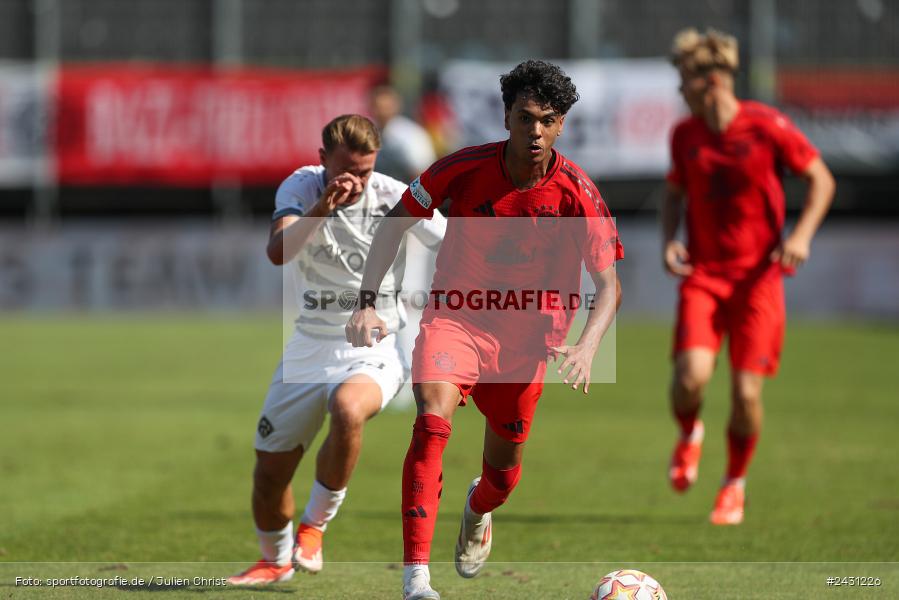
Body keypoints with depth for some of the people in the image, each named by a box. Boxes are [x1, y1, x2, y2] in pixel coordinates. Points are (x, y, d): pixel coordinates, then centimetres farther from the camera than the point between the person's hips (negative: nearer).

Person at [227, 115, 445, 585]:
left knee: (348, 410, -37)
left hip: (374, 351, -3)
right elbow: (277, 251, -28)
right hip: (309, 348, 3)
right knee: (269, 473, 3)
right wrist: (322, 208, -43)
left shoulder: (395, 198, -12)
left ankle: (315, 526, -13)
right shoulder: (300, 188, -10)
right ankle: (276, 560, 35)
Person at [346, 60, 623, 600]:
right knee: (433, 421, -28)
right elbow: (395, 224, -1)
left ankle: (479, 510, 54)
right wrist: (368, 303, -11)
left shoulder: (578, 194, -14)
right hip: (457, 314, -1)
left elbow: (609, 284, -13)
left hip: (528, 332, 1)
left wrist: (588, 346, -32)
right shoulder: (464, 169, -14)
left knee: (503, 468, 11)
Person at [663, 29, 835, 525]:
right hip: (702, 274, 2)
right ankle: (689, 435, 16)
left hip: (757, 275, -2)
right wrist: (668, 241, 1)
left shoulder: (767, 126, -10)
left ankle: (735, 484, 18)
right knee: (691, 375, -19)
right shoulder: (685, 134, 3)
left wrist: (802, 234, -15)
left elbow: (821, 179, 0)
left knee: (746, 392, -6)